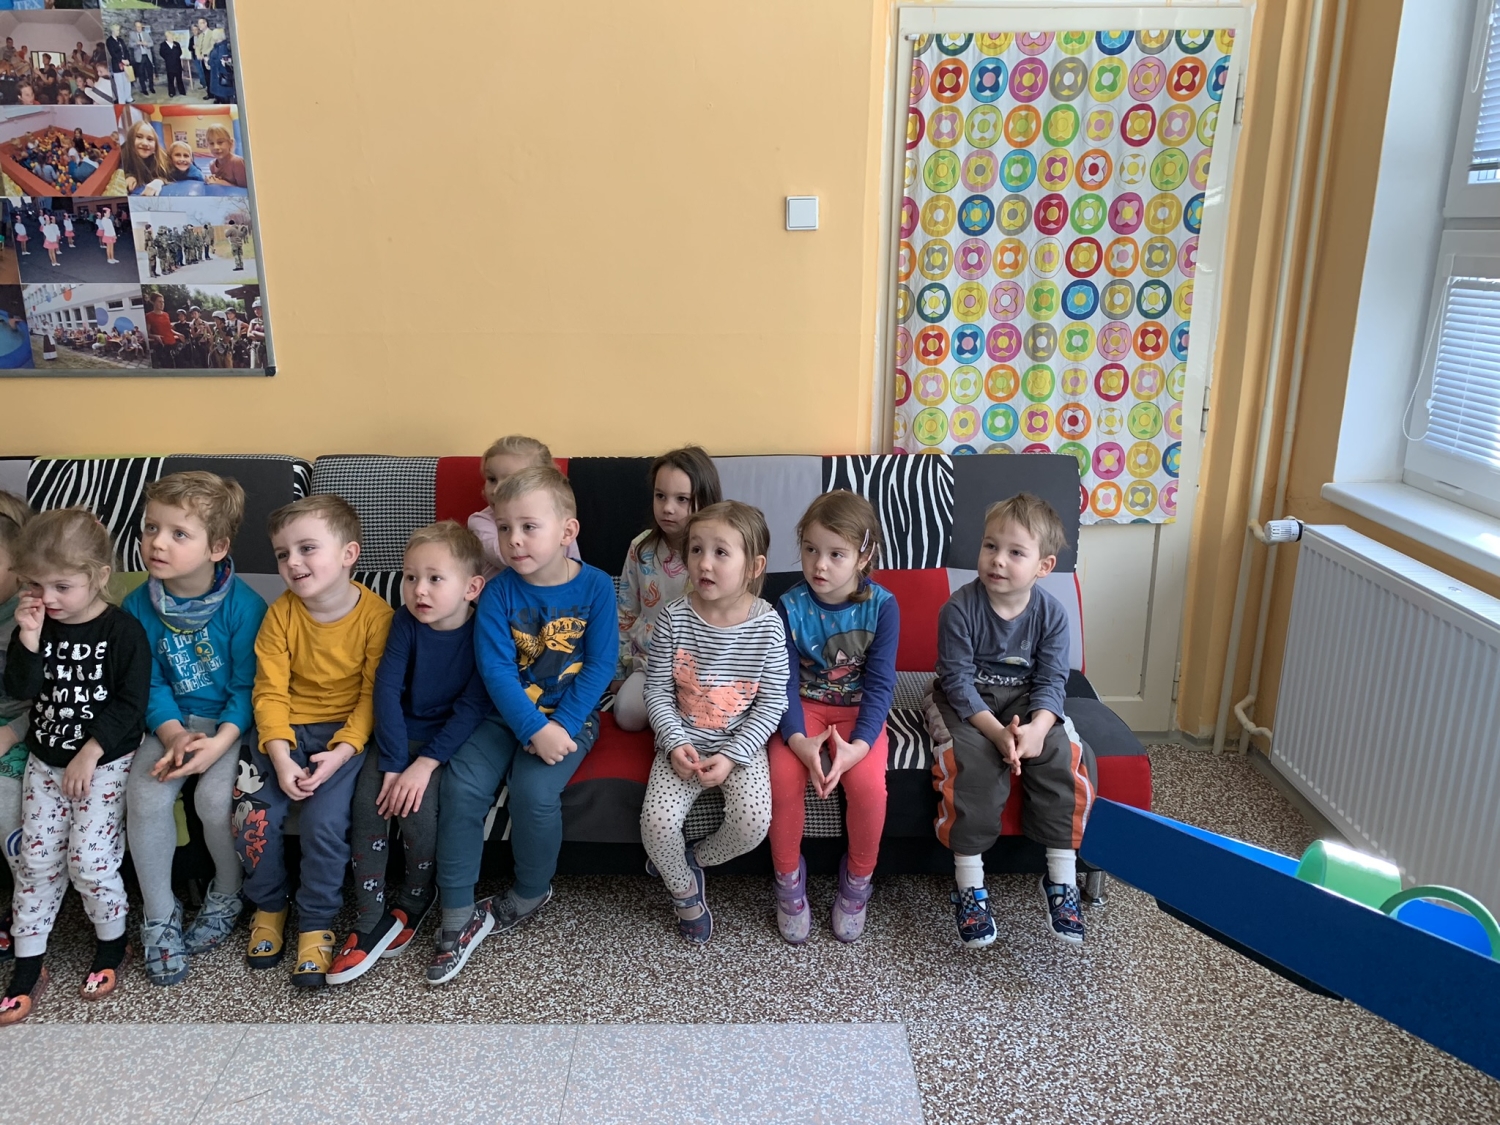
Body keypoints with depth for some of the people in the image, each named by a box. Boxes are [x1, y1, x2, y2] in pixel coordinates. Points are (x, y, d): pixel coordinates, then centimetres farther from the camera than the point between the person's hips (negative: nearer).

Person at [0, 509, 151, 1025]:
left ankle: (111, 944, 17)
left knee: (89, 863, -7)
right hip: (45, 762, 5)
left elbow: (131, 703, -14)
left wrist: (91, 753, -17)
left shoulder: (123, 631, -14)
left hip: (105, 763, -5)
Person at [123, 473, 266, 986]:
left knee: (214, 798, -25)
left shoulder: (243, 606, -17)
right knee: (144, 796, -20)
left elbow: (248, 686, -12)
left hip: (232, 722, -3)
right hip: (172, 722, 4)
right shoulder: (139, 606, -5)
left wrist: (220, 741, -24)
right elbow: (150, 684, -1)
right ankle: (158, 916, 1)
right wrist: (172, 734, -16)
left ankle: (227, 895, 7)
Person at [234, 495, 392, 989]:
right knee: (253, 815, -13)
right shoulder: (281, 614, -4)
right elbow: (270, 692, -5)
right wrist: (280, 757, -18)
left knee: (325, 822, -20)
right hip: (286, 729, 3)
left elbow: (373, 695, -9)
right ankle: (268, 906, 16)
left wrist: (341, 752, -21)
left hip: (345, 732, -3)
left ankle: (316, 924, 4)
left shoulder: (377, 616, -12)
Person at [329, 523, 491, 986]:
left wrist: (426, 762, -24)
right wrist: (393, 763, -19)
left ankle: (415, 900, 5)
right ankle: (372, 921, -7)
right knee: (367, 803, -18)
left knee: (417, 807, -24)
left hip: (450, 737, -3)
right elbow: (387, 688, -11)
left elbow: (472, 707, -18)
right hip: (400, 734, 4)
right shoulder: (406, 622, -6)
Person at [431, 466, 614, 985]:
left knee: (534, 790, -24)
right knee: (461, 785, -17)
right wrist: (534, 730, -23)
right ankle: (458, 916, -2)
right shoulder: (500, 592, -6)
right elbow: (496, 669, -12)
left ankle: (529, 894, 6)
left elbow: (600, 665, -9)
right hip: (507, 716, 2)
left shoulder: (595, 586, -8)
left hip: (569, 716, -2)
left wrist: (559, 727, -18)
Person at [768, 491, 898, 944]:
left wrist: (858, 745, -28)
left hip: (858, 710, 0)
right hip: (804, 707, 1)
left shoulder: (881, 606, -13)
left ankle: (857, 881, 4)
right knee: (784, 778, -25)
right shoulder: (790, 606, -12)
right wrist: (799, 741, -29)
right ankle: (788, 881, 1)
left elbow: (879, 683, -13)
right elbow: (784, 681, -12)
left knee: (868, 784, -26)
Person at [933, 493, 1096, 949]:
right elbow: (958, 680, -19)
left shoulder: (1051, 613, -10)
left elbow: (1051, 681, -10)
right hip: (967, 701, -3)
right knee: (972, 761, -30)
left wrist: (1037, 728, -31)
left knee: (1064, 756, -23)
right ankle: (969, 884, -16)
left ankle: (1061, 878, -8)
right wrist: (996, 731, -33)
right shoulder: (960, 608, -19)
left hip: (1026, 700, 3)